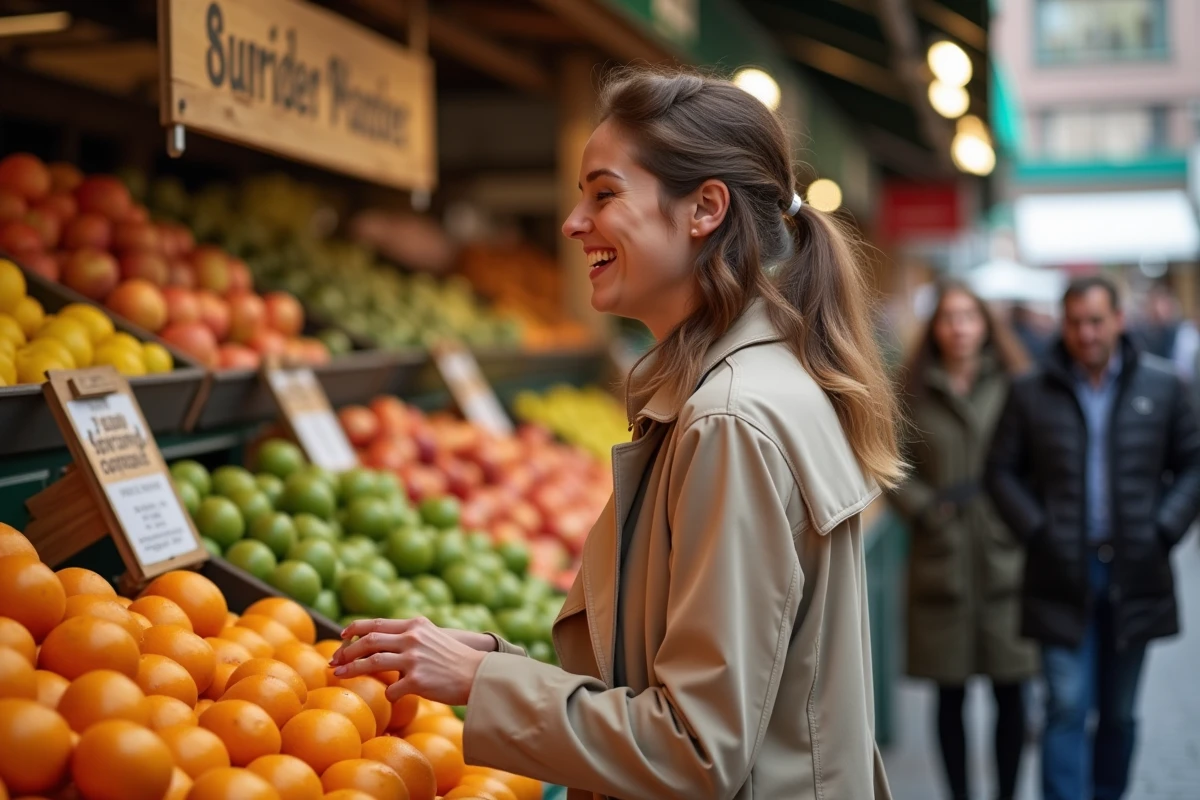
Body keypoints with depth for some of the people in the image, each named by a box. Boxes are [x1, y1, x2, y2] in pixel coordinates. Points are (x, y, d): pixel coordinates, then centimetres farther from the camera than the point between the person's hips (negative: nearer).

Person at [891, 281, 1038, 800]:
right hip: (941, 558, 1)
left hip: (1005, 556, -1)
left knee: (1009, 691, 4)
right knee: (950, 694, 7)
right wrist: (925, 508, -7)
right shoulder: (915, 393, 6)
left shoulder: (1013, 386, 2)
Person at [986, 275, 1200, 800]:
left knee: (1119, 712, 12)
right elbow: (1002, 471, 6)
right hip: (1062, 579, -2)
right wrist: (1036, 532, -4)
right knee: (1067, 708, -7)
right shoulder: (1031, 394, 1)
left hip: (1135, 576, 2)